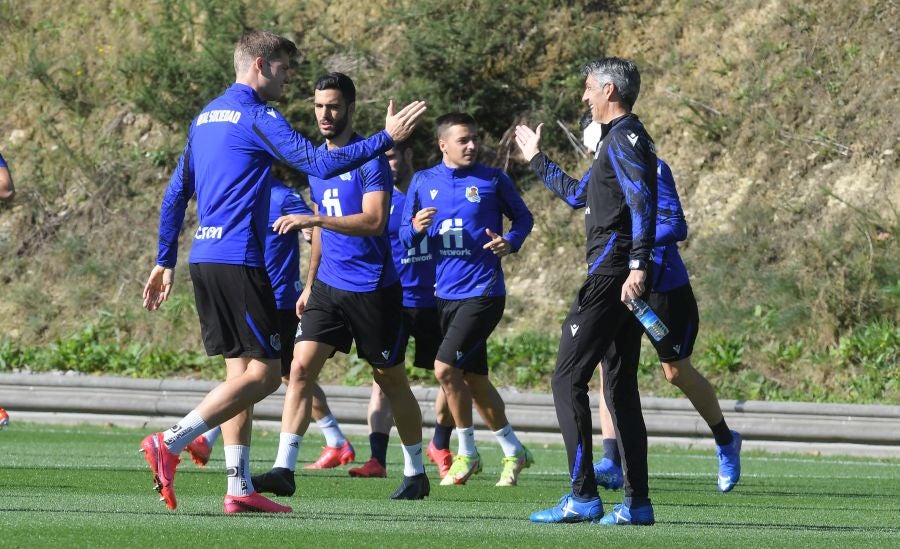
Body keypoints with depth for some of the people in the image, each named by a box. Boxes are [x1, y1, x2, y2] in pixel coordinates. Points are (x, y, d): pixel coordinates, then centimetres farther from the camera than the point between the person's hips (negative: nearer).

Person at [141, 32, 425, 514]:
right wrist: (387, 138, -9)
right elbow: (320, 163, -16)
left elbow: (175, 193, 20)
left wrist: (165, 261, 23)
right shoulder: (257, 117, -9)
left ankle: (239, 489, 7)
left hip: (204, 258, 9)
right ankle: (170, 442, -16)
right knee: (264, 372, -6)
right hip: (238, 260, -9)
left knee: (240, 369, 11)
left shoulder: (206, 117, 18)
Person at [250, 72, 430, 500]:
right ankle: (283, 468, -12)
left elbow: (374, 221, -25)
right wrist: (309, 285, 22)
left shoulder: (370, 159, -12)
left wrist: (312, 218, -32)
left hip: (373, 288, -6)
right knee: (301, 368, -9)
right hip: (329, 285, 6)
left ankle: (415, 473, 19)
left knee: (391, 380, 6)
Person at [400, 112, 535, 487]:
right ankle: (513, 451, 26)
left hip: (483, 291, -5)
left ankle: (467, 453, -1)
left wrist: (511, 241, -11)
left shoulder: (493, 180, -2)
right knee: (474, 378, 11)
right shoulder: (423, 182, 7)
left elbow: (523, 217, 9)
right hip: (445, 293, 5)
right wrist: (415, 228, -11)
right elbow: (405, 237, 12)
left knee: (446, 367, -16)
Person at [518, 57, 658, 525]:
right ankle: (637, 501, 11)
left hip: (612, 273, -10)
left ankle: (582, 497, -14)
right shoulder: (617, 139, 22)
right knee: (620, 387, 11)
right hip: (624, 278, 10)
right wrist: (537, 159, 45)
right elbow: (578, 195, 37)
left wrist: (638, 265, -31)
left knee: (568, 379, -9)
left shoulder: (625, 138, -10)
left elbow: (642, 201, -23)